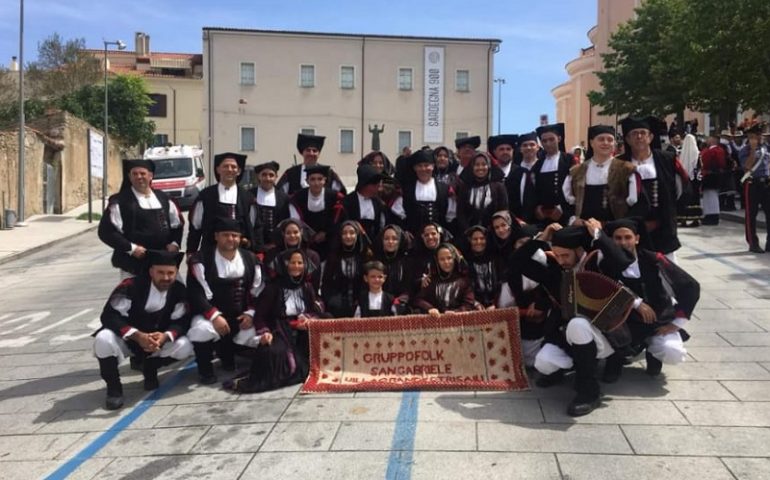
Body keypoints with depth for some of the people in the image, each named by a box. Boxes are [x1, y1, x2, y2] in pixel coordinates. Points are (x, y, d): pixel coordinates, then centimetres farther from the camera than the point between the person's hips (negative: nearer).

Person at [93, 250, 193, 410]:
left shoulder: (179, 290, -15)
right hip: (127, 339, -3)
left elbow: (182, 322, -13)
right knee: (103, 339, -33)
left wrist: (165, 336, -36)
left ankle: (150, 368, 10)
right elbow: (109, 315, -28)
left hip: (159, 339, 3)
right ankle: (113, 388, -8)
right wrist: (137, 336, -41)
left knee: (184, 346, -22)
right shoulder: (131, 286, -26)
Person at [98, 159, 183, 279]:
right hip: (134, 264, -5)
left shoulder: (163, 199, 10)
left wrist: (175, 243, 0)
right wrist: (131, 248, -16)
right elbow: (107, 231, -9)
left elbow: (178, 224, 18)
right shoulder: (120, 202, -5)